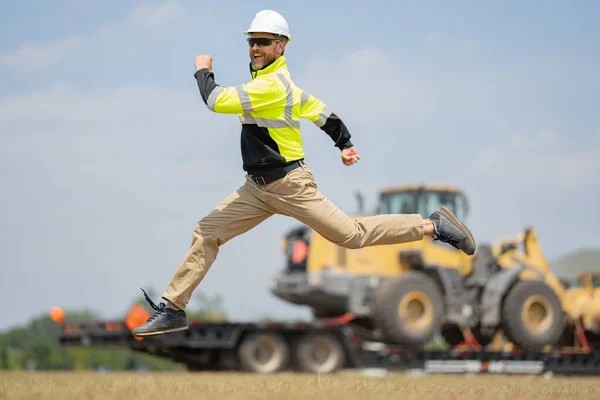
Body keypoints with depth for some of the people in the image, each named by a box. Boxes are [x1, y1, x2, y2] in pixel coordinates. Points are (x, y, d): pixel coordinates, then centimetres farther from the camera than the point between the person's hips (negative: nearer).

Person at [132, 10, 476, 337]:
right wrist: (345, 145, 24)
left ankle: (433, 226, 7)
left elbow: (216, 101, -25)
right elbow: (319, 110, 18)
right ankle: (173, 310, 6)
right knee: (206, 233, 2)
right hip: (257, 188, 9)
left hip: (290, 185, -9)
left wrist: (203, 71, -7)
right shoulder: (278, 80, 11)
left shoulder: (271, 85, -20)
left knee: (352, 234, -5)